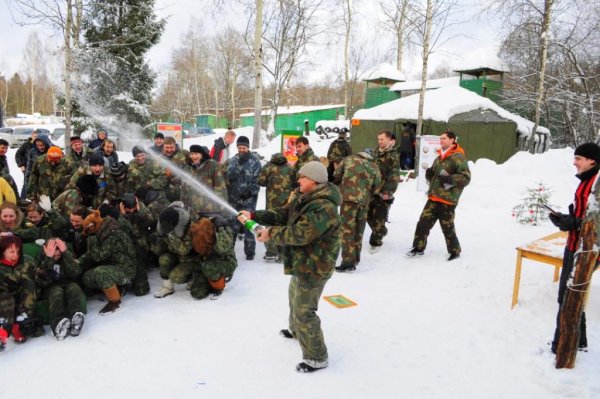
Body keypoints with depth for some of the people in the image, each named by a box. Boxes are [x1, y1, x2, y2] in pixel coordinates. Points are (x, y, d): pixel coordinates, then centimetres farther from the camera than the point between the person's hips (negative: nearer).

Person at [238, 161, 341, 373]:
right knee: (295, 296, 30)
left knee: (304, 311, -4)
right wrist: (253, 215, -5)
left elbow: (300, 234, -33)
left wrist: (271, 234, -22)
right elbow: (282, 215, 6)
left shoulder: (324, 207, -29)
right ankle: (296, 330, 56)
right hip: (303, 262, 11)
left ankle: (316, 357, 13)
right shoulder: (303, 198, 5)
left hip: (314, 267, -11)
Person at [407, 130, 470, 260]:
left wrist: (449, 178, -25)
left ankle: (455, 252, 22)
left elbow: (466, 177, -15)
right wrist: (429, 174, 4)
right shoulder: (439, 157, 16)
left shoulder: (458, 157, -9)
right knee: (423, 222, 5)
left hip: (447, 200, -7)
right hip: (433, 198, 7)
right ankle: (419, 247, 19)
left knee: (448, 228, 3)